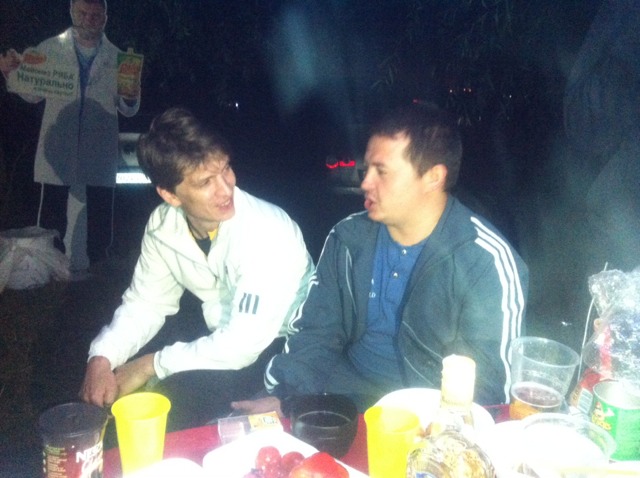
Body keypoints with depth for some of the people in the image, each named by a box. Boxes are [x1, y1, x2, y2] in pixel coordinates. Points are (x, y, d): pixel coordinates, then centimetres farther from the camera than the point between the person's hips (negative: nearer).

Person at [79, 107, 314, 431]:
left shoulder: (266, 231, -29)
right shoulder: (163, 225, -9)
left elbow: (244, 344, -31)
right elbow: (144, 304, 3)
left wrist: (150, 366, -21)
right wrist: (101, 359, -16)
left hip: (282, 345, -6)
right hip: (225, 337, 6)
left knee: (174, 400, -28)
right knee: (111, 384, -8)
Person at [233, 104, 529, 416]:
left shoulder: (488, 262, -14)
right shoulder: (348, 239, 1)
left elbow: (488, 382, -14)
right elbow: (317, 333, 5)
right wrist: (283, 397, -12)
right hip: (347, 389, 4)